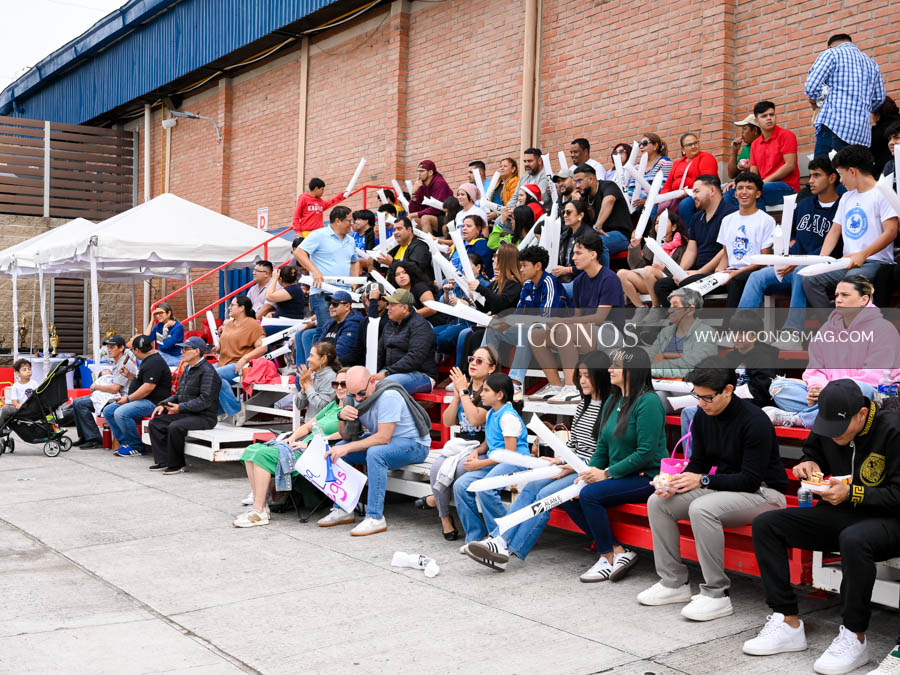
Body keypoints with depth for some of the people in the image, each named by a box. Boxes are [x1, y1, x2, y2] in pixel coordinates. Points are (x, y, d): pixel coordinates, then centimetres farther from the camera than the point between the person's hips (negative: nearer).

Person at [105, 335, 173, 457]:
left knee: (121, 413, -30)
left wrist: (128, 399, -19)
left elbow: (148, 387, -25)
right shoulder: (148, 361, 20)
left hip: (153, 402, -12)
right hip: (141, 400, 12)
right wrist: (129, 375, 18)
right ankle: (125, 442, 3)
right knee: (108, 411, 4)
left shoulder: (154, 362, -16)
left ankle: (136, 448, -15)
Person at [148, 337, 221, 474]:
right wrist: (163, 404, 6)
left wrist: (180, 407, -22)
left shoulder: (207, 371, -14)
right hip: (186, 414, 10)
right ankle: (163, 461, -2)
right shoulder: (188, 369, 17)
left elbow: (205, 400, -23)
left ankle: (176, 465, -15)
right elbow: (179, 395, 23)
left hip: (203, 417, -10)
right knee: (155, 423, 1)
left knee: (175, 427, -31)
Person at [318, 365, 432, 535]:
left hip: (413, 443, -9)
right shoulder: (356, 396, -1)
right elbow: (347, 436, 2)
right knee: (338, 449, -1)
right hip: (380, 439, 9)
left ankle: (375, 518, -30)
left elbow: (383, 438, -30)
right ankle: (342, 510, 4)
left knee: (375, 454, -36)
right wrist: (343, 417, -20)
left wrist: (347, 448, -28)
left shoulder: (389, 396, -27)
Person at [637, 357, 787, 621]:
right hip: (724, 487, 8)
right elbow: (698, 463, 7)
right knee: (657, 502, -7)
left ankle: (716, 595, -23)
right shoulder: (703, 417, 1)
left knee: (702, 508, -35)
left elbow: (751, 479, -23)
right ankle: (674, 583, 2)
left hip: (763, 493, -8)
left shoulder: (755, 421, -22)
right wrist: (675, 484, -13)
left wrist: (702, 481, -27)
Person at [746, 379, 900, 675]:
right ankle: (788, 623, -8)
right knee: (765, 524, -10)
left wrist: (852, 494, -23)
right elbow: (813, 450, 22)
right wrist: (809, 463, -1)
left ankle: (855, 637, -21)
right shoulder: (826, 426, 1)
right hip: (839, 514, 7)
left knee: (853, 540, -42)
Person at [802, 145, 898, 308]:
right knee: (810, 279, -19)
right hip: (847, 263, 7)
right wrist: (821, 258, 5)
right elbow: (835, 230, 23)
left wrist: (862, 255, -19)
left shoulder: (881, 194, -1)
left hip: (875, 261, -7)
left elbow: (891, 232, -10)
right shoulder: (846, 197, 25)